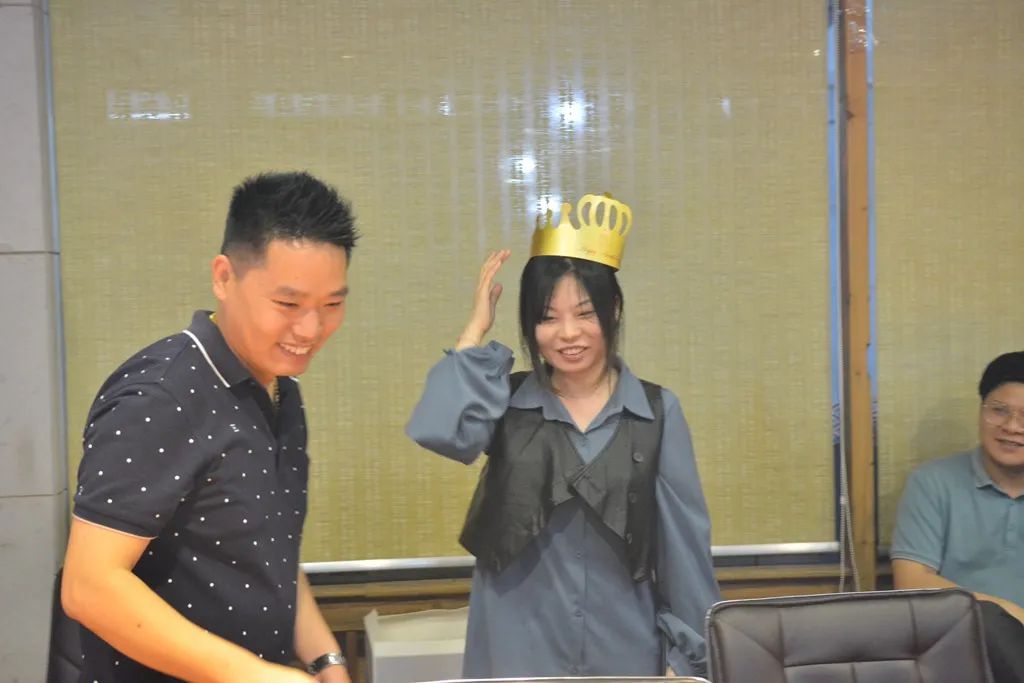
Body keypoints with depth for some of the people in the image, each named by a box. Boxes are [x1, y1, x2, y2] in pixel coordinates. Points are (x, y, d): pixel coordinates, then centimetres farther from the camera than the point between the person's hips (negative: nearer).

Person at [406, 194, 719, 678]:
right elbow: (437, 431, -21)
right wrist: (477, 328, -10)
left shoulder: (657, 412, 0)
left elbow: (683, 538, 1)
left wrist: (688, 654, 0)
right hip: (517, 655, 0)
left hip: (625, 653, 0)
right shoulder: (508, 405, 1)